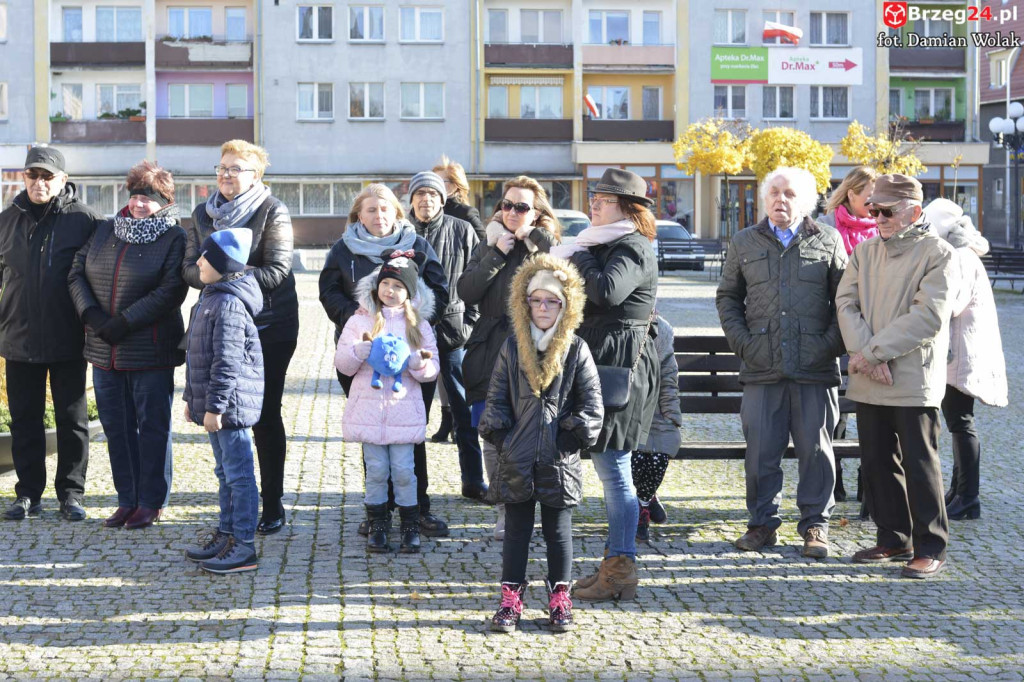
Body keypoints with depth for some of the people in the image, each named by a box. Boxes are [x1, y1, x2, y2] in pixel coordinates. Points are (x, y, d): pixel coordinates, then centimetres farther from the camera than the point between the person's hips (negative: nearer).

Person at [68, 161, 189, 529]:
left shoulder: (174, 238, -5)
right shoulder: (105, 231, 12)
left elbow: (170, 292, -15)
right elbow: (77, 273, 9)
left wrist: (123, 323, -18)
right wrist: (92, 315, -8)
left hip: (150, 351, -5)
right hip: (104, 349, 5)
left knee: (152, 426, 2)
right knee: (116, 426, 10)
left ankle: (151, 502, 11)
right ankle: (127, 499, 19)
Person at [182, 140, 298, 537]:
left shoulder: (272, 212, -6)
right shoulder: (203, 214, 10)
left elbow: (277, 270, -14)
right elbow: (189, 268, 5)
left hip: (268, 326, -4)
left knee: (265, 414, 2)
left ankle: (272, 505, 12)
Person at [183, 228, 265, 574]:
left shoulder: (229, 304, -19)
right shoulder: (212, 297, 15)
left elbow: (227, 361, -22)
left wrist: (214, 405, -22)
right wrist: (193, 398, 23)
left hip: (231, 404, -11)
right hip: (216, 404, 11)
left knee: (238, 474, -5)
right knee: (225, 473, 18)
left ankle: (244, 546, -1)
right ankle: (227, 534, 28)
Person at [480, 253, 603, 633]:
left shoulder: (576, 351, 1)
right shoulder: (512, 349, 5)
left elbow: (591, 402, 2)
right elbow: (496, 396, 8)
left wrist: (575, 436, -7)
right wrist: (499, 435, 0)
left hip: (559, 460, -1)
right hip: (517, 460, 1)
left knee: (558, 531, 8)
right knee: (516, 531, 8)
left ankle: (559, 599, 19)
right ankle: (511, 598, 16)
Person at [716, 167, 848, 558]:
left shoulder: (827, 242, 8)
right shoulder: (745, 243, 13)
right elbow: (727, 297, 18)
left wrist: (831, 344, -4)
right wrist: (740, 341, 4)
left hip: (816, 368, -1)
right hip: (762, 366, 1)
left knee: (816, 450, 3)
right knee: (761, 451, 3)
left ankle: (815, 526, 14)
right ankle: (762, 524, 15)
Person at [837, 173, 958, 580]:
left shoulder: (938, 254, -5)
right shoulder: (865, 252, 12)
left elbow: (929, 316, -15)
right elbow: (846, 303, 2)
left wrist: (873, 351, -17)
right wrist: (866, 356, -14)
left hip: (914, 380, -6)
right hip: (869, 380, 6)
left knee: (919, 464, -2)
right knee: (876, 462, 11)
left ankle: (930, 548, 7)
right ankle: (893, 539, 24)